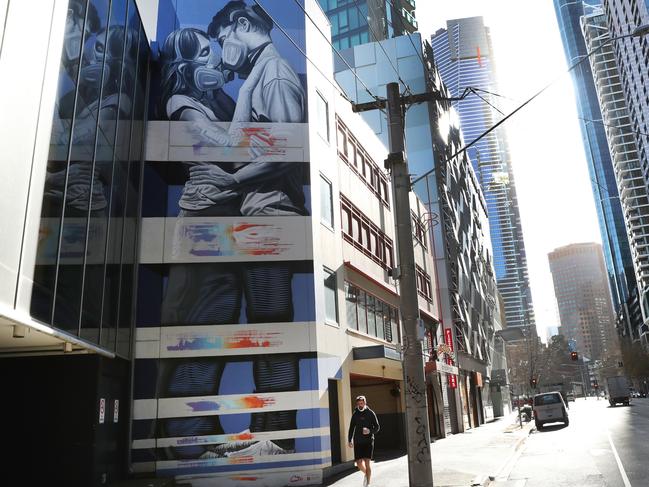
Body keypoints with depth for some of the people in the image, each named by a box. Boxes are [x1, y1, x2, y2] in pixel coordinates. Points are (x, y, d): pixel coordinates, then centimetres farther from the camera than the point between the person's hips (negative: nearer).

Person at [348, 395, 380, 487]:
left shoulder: (370, 413, -1)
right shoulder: (355, 414, 8)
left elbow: (377, 427, 0)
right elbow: (351, 428, 14)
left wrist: (370, 431, -19)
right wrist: (350, 440, 5)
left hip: (368, 441, -3)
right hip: (358, 442, 3)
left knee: (367, 462, -10)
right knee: (359, 463, 1)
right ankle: (366, 474, 32)